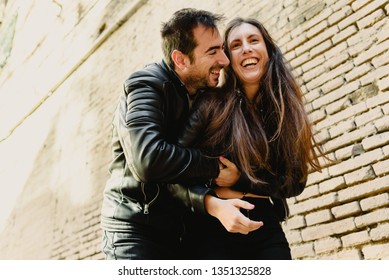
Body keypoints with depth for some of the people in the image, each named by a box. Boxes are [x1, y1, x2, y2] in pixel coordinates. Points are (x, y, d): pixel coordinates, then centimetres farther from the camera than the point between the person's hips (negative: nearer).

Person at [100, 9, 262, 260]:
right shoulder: (147, 84, -15)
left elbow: (187, 168, -1)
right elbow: (147, 159, -33)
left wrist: (211, 201, -21)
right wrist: (214, 167, -22)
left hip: (176, 229, 7)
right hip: (136, 227, -6)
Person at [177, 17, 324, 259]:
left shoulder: (287, 110, 6)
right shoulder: (211, 104, -5)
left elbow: (295, 181, -1)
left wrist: (235, 185, -12)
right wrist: (211, 201, -27)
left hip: (266, 229, 3)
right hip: (212, 228, -3)